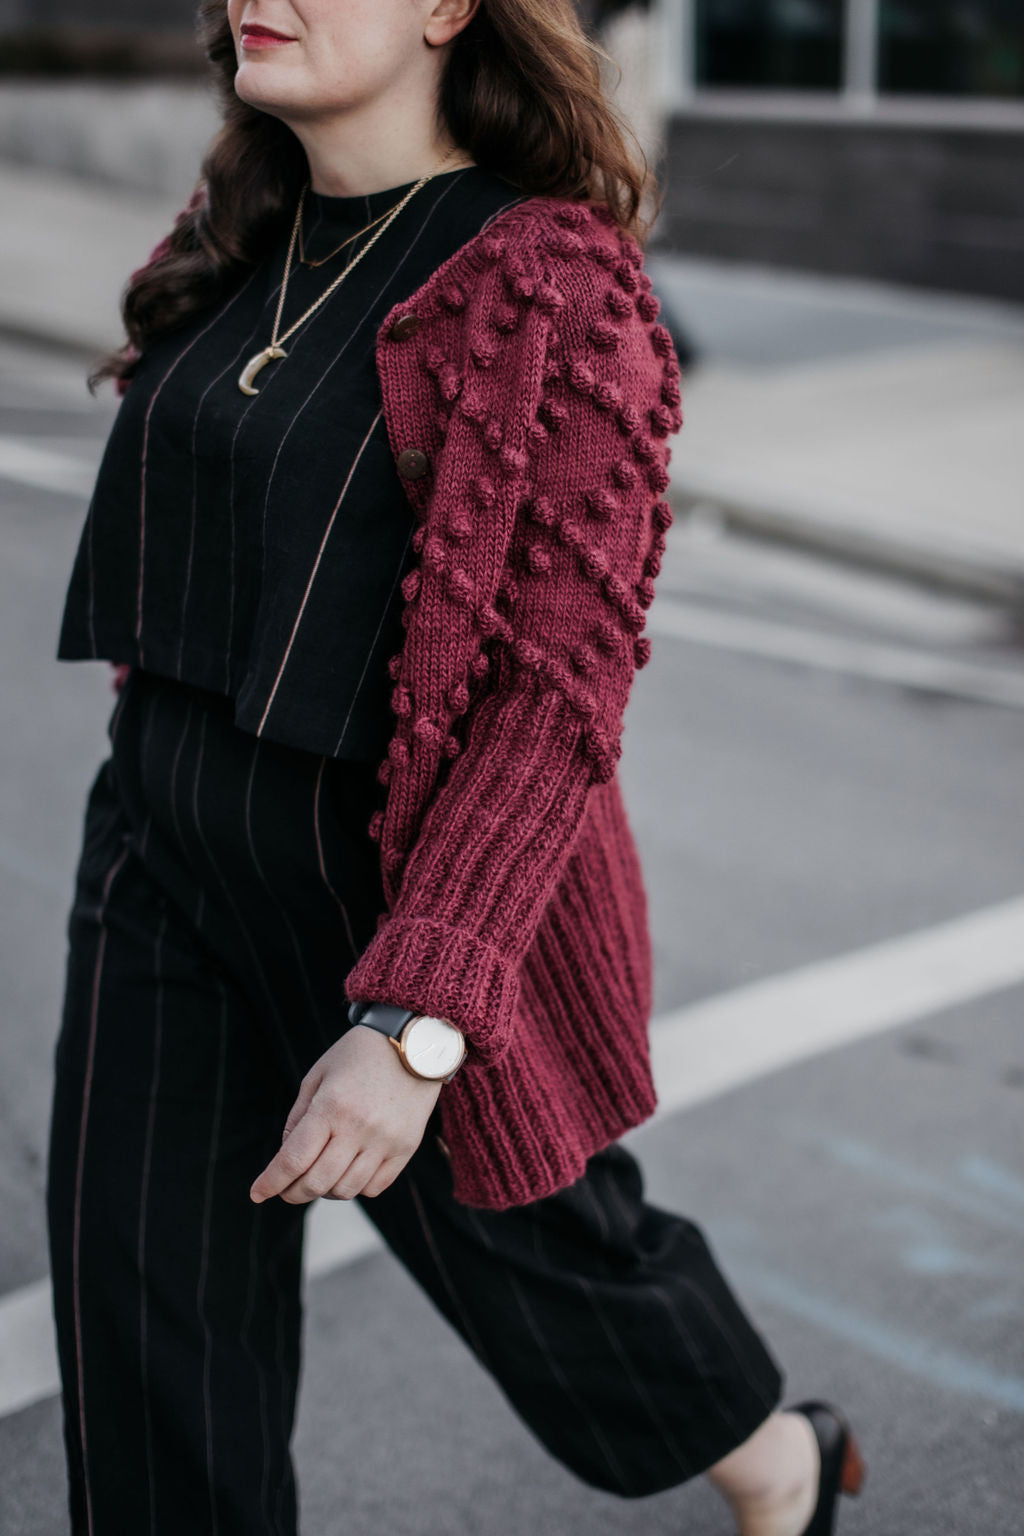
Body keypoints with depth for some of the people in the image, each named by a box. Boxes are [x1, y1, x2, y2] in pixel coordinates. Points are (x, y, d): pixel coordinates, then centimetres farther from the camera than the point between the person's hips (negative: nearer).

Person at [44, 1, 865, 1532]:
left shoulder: (552, 282, -19)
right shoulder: (245, 242, 4)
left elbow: (566, 680, -24)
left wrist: (413, 1022, -30)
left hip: (415, 873, -6)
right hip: (168, 847, 6)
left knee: (538, 1254, 16)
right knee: (136, 1297, 6)